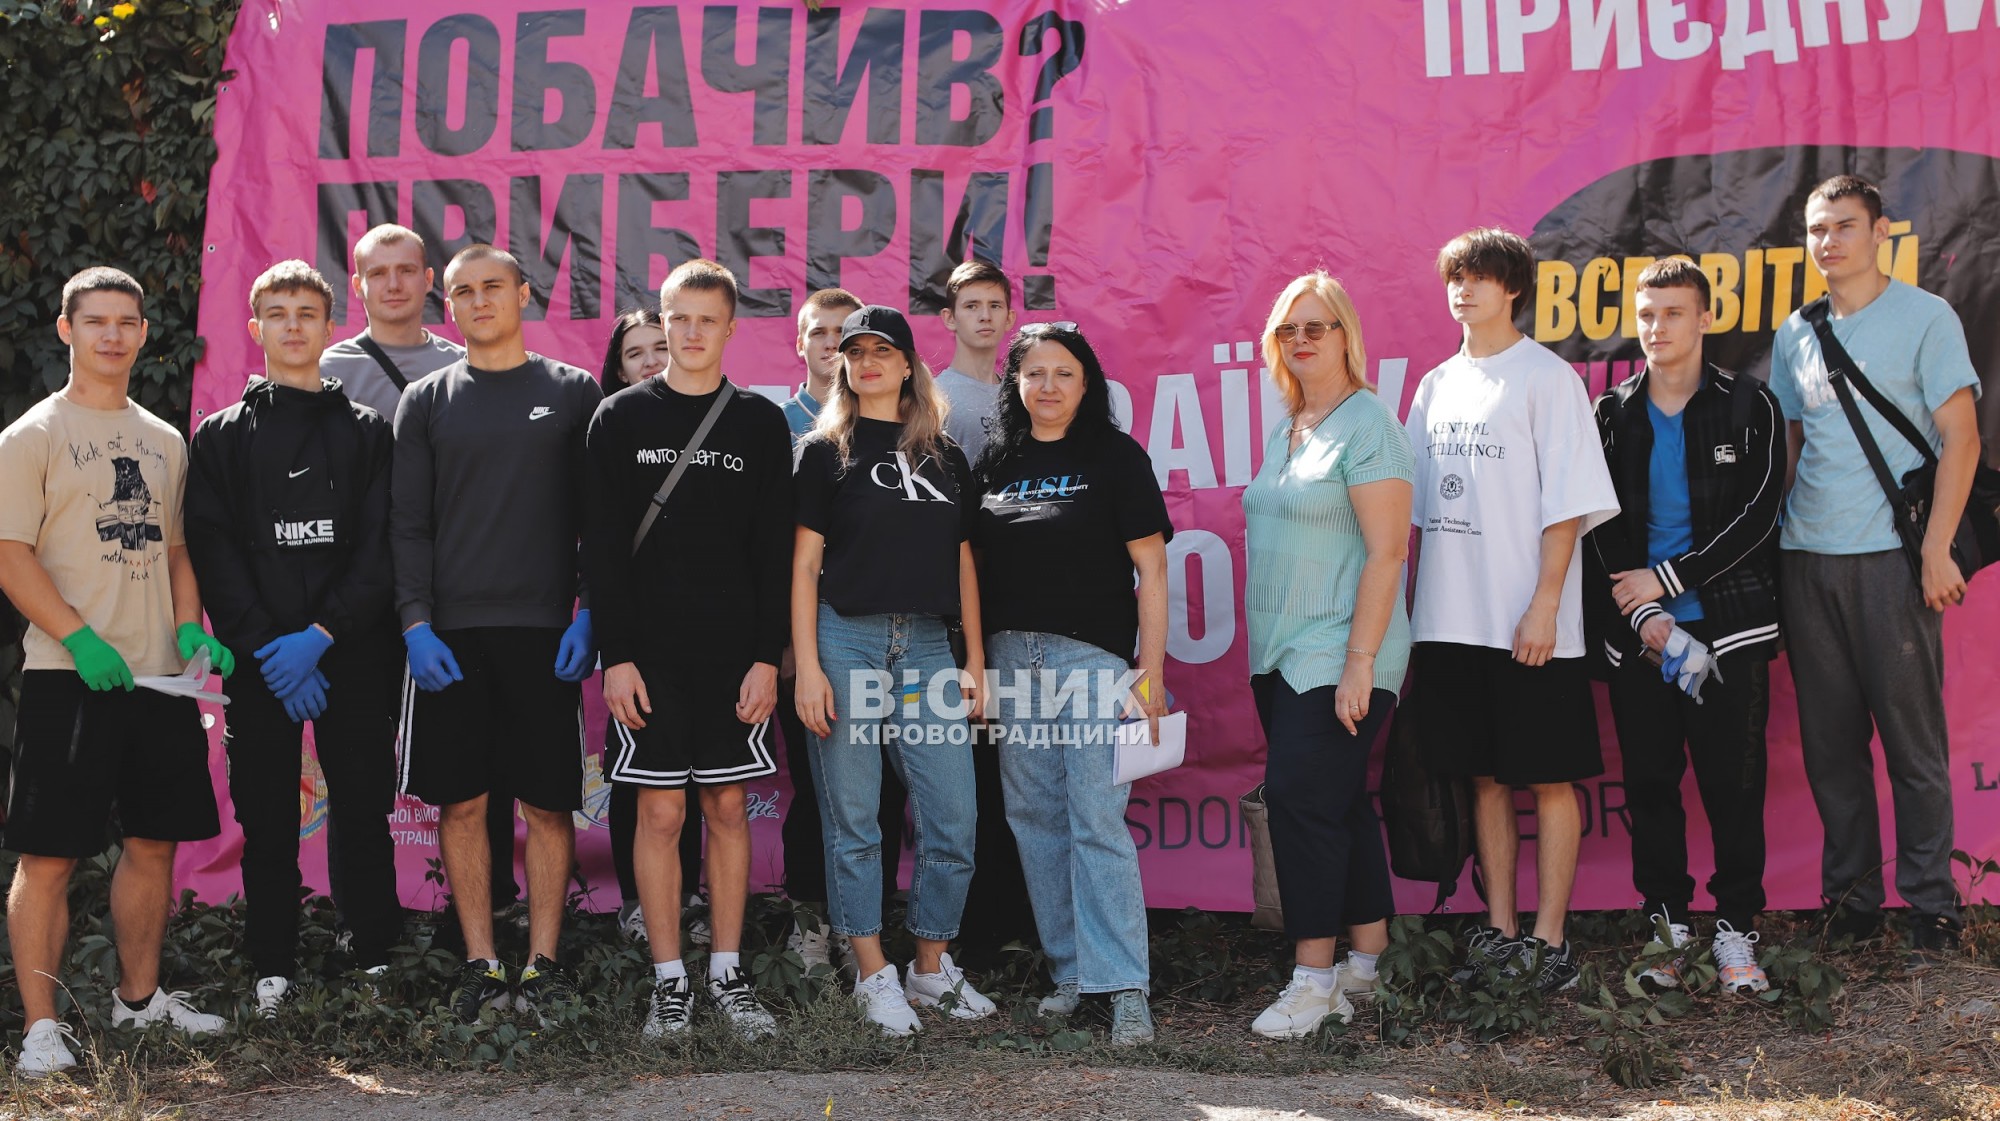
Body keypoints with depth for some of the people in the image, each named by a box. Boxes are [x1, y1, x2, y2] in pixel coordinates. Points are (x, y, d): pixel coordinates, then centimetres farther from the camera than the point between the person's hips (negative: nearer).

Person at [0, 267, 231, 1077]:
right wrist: (79, 637, -20)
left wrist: (190, 628, 2)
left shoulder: (164, 442, 16)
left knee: (153, 843, 12)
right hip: (68, 677, -6)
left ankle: (140, 996, 27)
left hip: (160, 675, 6)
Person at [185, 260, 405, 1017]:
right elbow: (213, 553, 1)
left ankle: (376, 957, 11)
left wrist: (321, 634, -12)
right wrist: (266, 647, -11)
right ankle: (273, 970, 11)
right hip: (259, 662, 0)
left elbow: (382, 549, 0)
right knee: (267, 821, 3)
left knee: (363, 812, 2)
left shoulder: (366, 431, 9)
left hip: (354, 655, 0)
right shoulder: (222, 437, 10)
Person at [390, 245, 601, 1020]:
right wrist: (416, 624, -5)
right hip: (450, 633, 1)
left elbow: (594, 516, 4)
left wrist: (588, 615, -6)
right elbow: (408, 525, 6)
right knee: (461, 802, 3)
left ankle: (542, 962, 11)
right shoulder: (426, 402, 10)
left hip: (544, 629, -1)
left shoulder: (573, 392, 7)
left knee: (549, 804, 2)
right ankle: (480, 963, 13)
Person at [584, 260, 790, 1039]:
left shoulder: (760, 423, 6)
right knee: (661, 810, 0)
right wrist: (616, 654, -7)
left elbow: (776, 550, 4)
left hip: (735, 652, 1)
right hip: (649, 652, -1)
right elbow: (602, 547, 0)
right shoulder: (621, 418, 3)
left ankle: (727, 974, 15)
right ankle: (669, 981, 9)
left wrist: (768, 655, -3)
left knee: (728, 807, 6)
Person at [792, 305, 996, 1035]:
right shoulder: (827, 451, 6)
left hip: (928, 646, 3)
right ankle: (873, 975, 10)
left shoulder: (945, 456, 15)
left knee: (953, 818, -1)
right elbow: (804, 563, 1)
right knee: (854, 821, 0)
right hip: (848, 641, -3)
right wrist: (806, 666, -7)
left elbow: (961, 563, 17)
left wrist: (975, 660, 11)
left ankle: (932, 968, 15)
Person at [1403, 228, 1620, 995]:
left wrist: (1545, 605, -15)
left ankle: (1550, 939, 6)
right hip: (1450, 618, 6)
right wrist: (1410, 605, 10)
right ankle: (1499, 933, 18)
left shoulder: (1546, 377, -4)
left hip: (1527, 624, -6)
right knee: (1485, 778, 10)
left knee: (1549, 779, 1)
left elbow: (1568, 504, -8)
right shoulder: (1437, 384, 14)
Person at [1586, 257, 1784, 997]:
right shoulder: (1612, 417, 8)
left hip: (1728, 628, -2)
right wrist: (1644, 614, -10)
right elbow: (1601, 527, 2)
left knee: (1733, 783, 0)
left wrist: (1666, 579, -10)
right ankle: (1668, 921, 16)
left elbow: (1756, 517, -7)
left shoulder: (1749, 408, 1)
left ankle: (1736, 927, 7)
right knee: (1650, 783, 6)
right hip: (1638, 632, 2)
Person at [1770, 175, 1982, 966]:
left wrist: (1936, 551, -11)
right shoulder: (1795, 335, 13)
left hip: (1889, 557, -5)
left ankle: (1930, 904, 8)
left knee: (1913, 741, -1)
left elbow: (1960, 437, -4)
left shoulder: (1924, 317, -1)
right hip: (1805, 559, 5)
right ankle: (1850, 899, 18)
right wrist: (1766, 535, 10)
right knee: (1830, 743, 8)